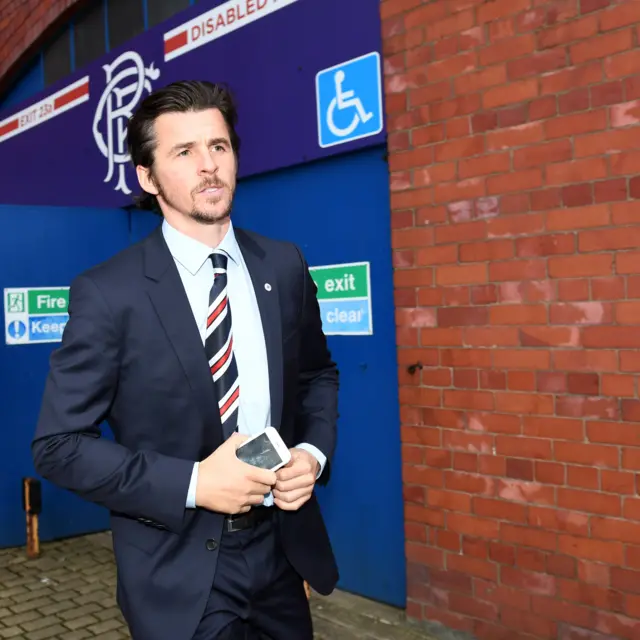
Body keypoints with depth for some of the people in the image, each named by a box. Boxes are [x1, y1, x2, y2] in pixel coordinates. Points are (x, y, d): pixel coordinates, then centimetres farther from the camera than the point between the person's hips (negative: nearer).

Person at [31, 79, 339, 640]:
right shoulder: (108, 293, -15)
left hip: (282, 550, 5)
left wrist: (315, 452, -7)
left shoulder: (284, 266, -2)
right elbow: (58, 445, -12)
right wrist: (192, 483, -21)